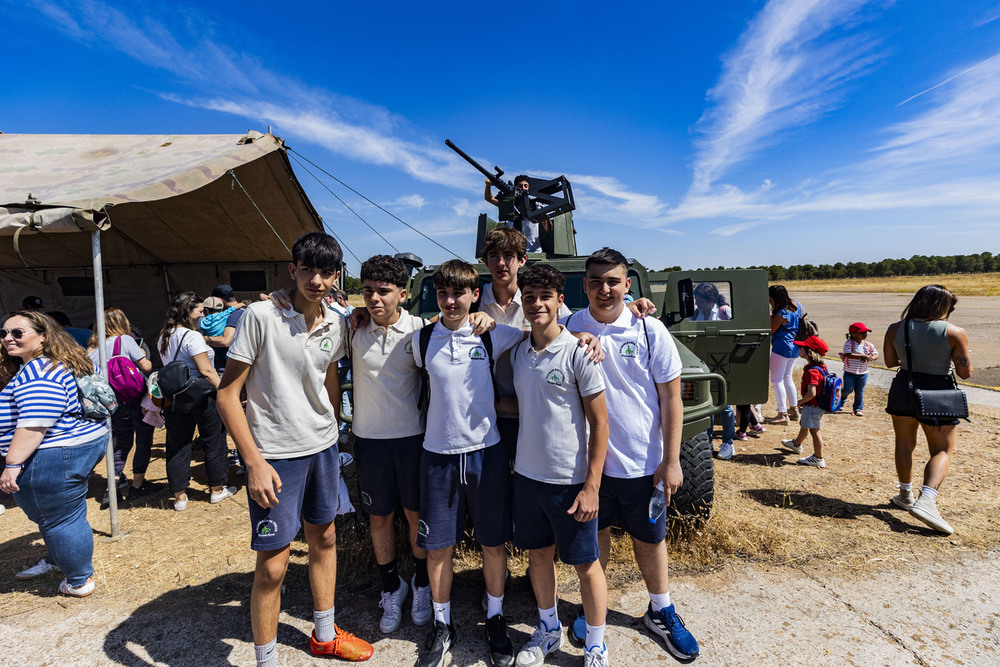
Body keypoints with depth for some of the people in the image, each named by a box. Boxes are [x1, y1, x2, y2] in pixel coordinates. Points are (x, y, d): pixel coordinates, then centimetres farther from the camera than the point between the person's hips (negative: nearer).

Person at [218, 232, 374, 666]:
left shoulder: (335, 324, 1)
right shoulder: (261, 316, -15)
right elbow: (227, 393, -13)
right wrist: (254, 462, -17)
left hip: (322, 448, 6)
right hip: (274, 455, -6)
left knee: (324, 539, 19)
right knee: (272, 565, 1)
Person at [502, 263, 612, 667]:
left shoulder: (578, 352, -13)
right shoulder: (517, 353, 3)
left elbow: (599, 423, -12)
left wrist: (592, 486, -15)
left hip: (570, 480, -5)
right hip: (526, 474, 5)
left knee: (585, 564, 10)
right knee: (538, 555, 19)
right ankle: (548, 630, 42)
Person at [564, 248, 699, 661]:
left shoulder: (650, 331, -9)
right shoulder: (569, 329, -6)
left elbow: (670, 398, -5)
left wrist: (671, 462, -6)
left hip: (642, 462, 0)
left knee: (650, 538, 18)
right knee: (594, 535, 18)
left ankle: (661, 612, 42)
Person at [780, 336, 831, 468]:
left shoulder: (812, 372, -29)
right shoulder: (821, 367, 3)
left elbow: (811, 393, -34)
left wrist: (801, 401, -16)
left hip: (812, 406, -10)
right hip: (818, 404, 10)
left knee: (814, 430, 0)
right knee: (803, 424, 28)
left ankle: (818, 459, 10)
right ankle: (796, 444, 50)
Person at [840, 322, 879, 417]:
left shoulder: (869, 345, 2)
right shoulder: (849, 343, -14)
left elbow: (876, 355, 7)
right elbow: (848, 355, -26)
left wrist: (870, 358, -15)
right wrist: (862, 356, -29)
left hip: (863, 373, 4)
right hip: (850, 373, -4)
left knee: (860, 392, 11)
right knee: (848, 390, 4)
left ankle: (858, 408, 26)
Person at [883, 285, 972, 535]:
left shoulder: (895, 329, -4)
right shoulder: (955, 333, -13)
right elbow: (965, 372, -9)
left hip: (903, 390, 3)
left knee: (904, 444, 17)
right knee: (942, 450, 8)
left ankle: (906, 494, 30)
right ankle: (926, 500, -11)